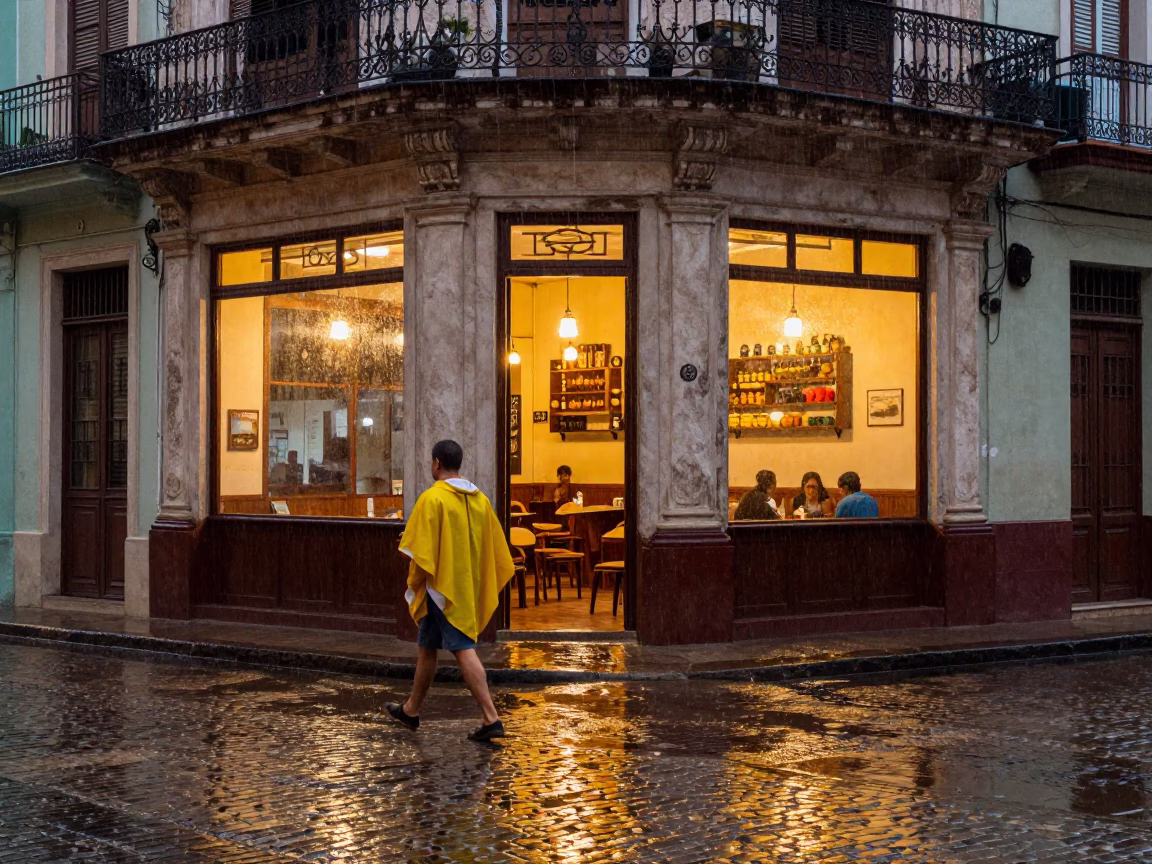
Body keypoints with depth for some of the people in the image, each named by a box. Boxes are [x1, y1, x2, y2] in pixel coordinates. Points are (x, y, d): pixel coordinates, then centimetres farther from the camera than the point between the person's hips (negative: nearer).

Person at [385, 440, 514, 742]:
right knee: (427, 647, 15)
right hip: (468, 587, 7)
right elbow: (496, 549, 10)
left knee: (463, 649, -6)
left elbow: (422, 550, -17)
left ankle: (491, 718, -7)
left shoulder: (432, 498, -14)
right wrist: (484, 586, 18)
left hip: (441, 586, -7)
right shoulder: (479, 499, 7)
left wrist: (414, 582, -4)